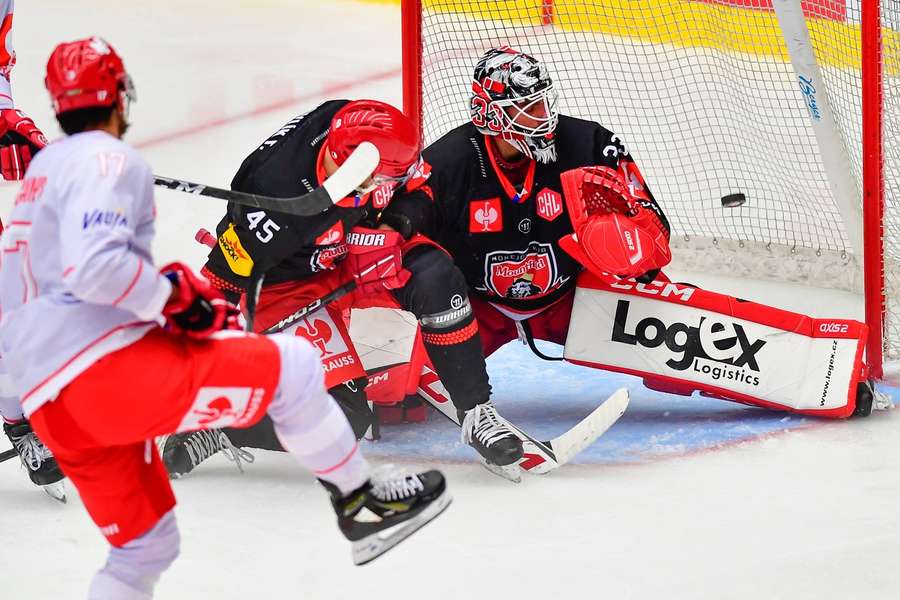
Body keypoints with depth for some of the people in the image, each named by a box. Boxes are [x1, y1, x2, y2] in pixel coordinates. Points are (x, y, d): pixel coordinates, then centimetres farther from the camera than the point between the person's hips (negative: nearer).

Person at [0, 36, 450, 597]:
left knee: (145, 546, 20)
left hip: (50, 406, 10)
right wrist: (175, 297, -10)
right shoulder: (107, 160, -5)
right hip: (108, 368, -9)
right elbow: (95, 265, -22)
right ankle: (360, 502, 5)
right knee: (290, 363, -1)